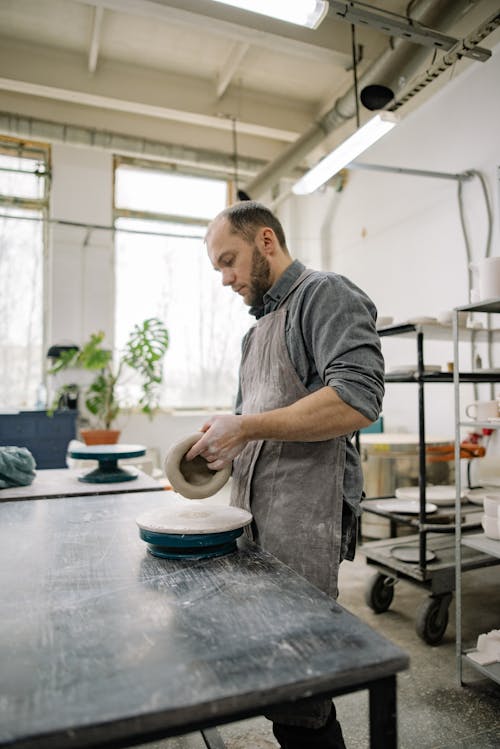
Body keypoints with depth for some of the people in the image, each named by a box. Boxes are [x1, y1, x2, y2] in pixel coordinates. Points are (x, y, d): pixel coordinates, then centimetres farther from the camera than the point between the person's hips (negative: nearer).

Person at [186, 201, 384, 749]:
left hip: (303, 514, -8)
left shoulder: (326, 294, -6)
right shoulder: (261, 323, 20)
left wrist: (246, 427, -17)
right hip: (253, 514, 8)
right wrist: (225, 440, 6)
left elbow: (357, 401, -20)